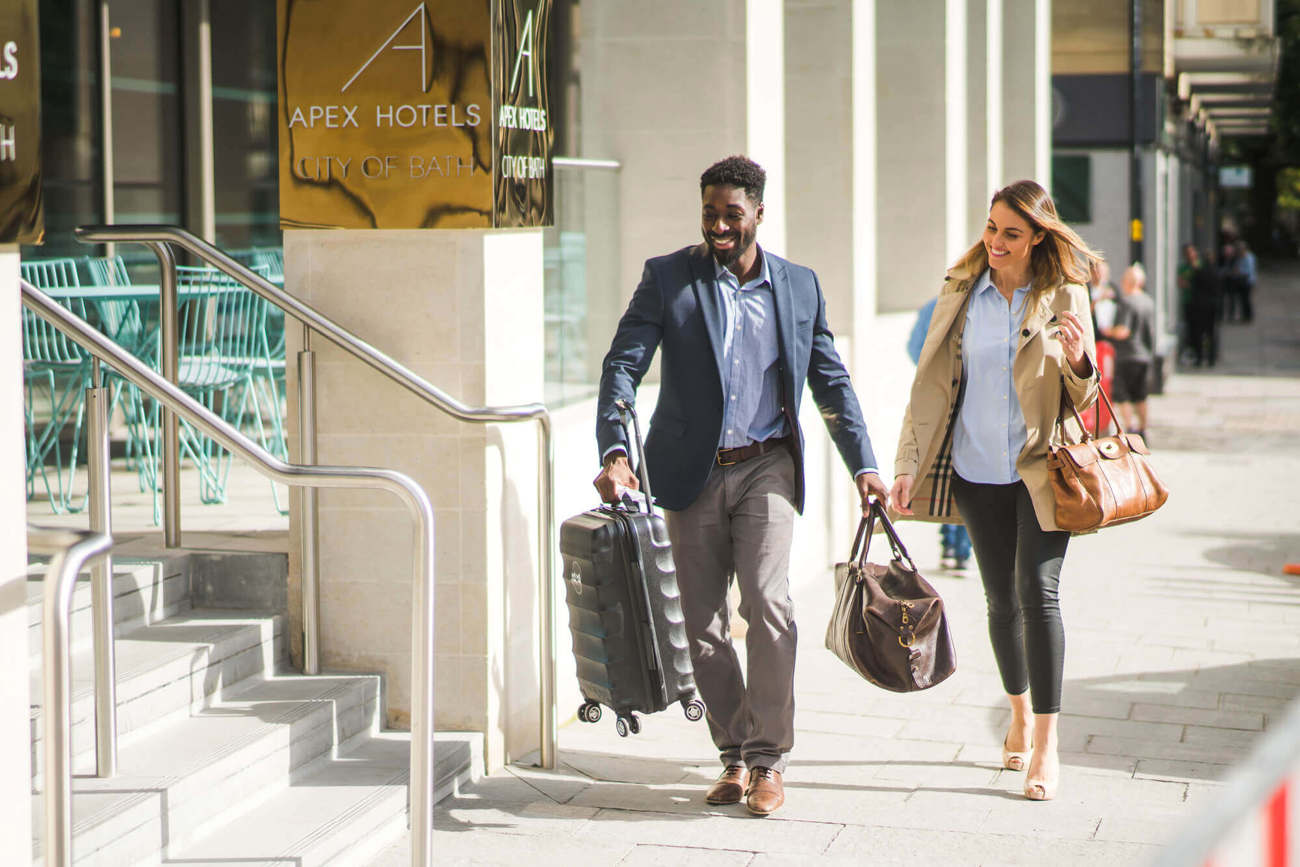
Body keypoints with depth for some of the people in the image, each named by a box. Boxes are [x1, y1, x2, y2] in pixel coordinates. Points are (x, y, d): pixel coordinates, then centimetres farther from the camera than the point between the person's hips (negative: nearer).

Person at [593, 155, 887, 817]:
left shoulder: (799, 286, 7)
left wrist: (863, 466, 8)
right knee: (701, 620, 4)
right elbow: (622, 365, -7)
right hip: (692, 471, 1)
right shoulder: (668, 278, 0)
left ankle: (769, 759, -5)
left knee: (767, 602, -15)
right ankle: (735, 755, 17)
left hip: (767, 468, 0)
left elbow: (832, 383, 14)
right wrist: (614, 451, -21)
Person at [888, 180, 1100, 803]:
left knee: (1038, 590, -13)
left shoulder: (1064, 297, -1)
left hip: (1040, 470, -3)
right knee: (1000, 598, 11)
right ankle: (1020, 715, 31)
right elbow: (931, 380, 8)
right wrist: (908, 465, 2)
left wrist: (1076, 359, -19)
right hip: (976, 470, 3)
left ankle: (1046, 743, -8)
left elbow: (1080, 399, 3)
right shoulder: (960, 292, 5)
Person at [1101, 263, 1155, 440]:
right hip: (1145, 354, 8)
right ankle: (1142, 430, 19)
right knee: (1140, 396, 15)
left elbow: (1123, 331, -23)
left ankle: (1129, 428, -7)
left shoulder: (1127, 301, -17)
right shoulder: (1149, 302, 8)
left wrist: (1109, 331, -5)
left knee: (1120, 395, 0)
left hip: (1127, 355, -8)